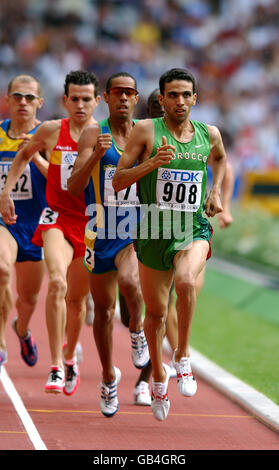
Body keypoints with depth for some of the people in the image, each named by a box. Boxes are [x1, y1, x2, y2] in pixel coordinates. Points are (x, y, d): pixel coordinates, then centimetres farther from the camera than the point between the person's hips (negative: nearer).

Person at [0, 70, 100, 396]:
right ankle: (55, 368, -25)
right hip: (57, 217, -1)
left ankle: (70, 358, 41)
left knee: (77, 297, 12)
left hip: (91, 223, 1)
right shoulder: (51, 131, -2)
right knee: (57, 282, -26)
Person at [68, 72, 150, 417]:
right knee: (103, 309, 9)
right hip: (101, 232, 0)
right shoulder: (93, 135, -3)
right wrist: (96, 155, -25)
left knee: (128, 279, -31)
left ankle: (137, 330, -1)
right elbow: (73, 187, -12)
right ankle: (109, 377, 28)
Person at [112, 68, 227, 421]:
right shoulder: (146, 131, -5)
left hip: (194, 231, 0)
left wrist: (216, 191, 13)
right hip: (153, 233, 0)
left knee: (186, 281, -32)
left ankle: (183, 356, -14)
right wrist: (151, 163, -21)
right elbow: (117, 182, -6)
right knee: (155, 312, 10)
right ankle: (158, 375, 36)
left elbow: (220, 158, 29)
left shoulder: (209, 134, 4)